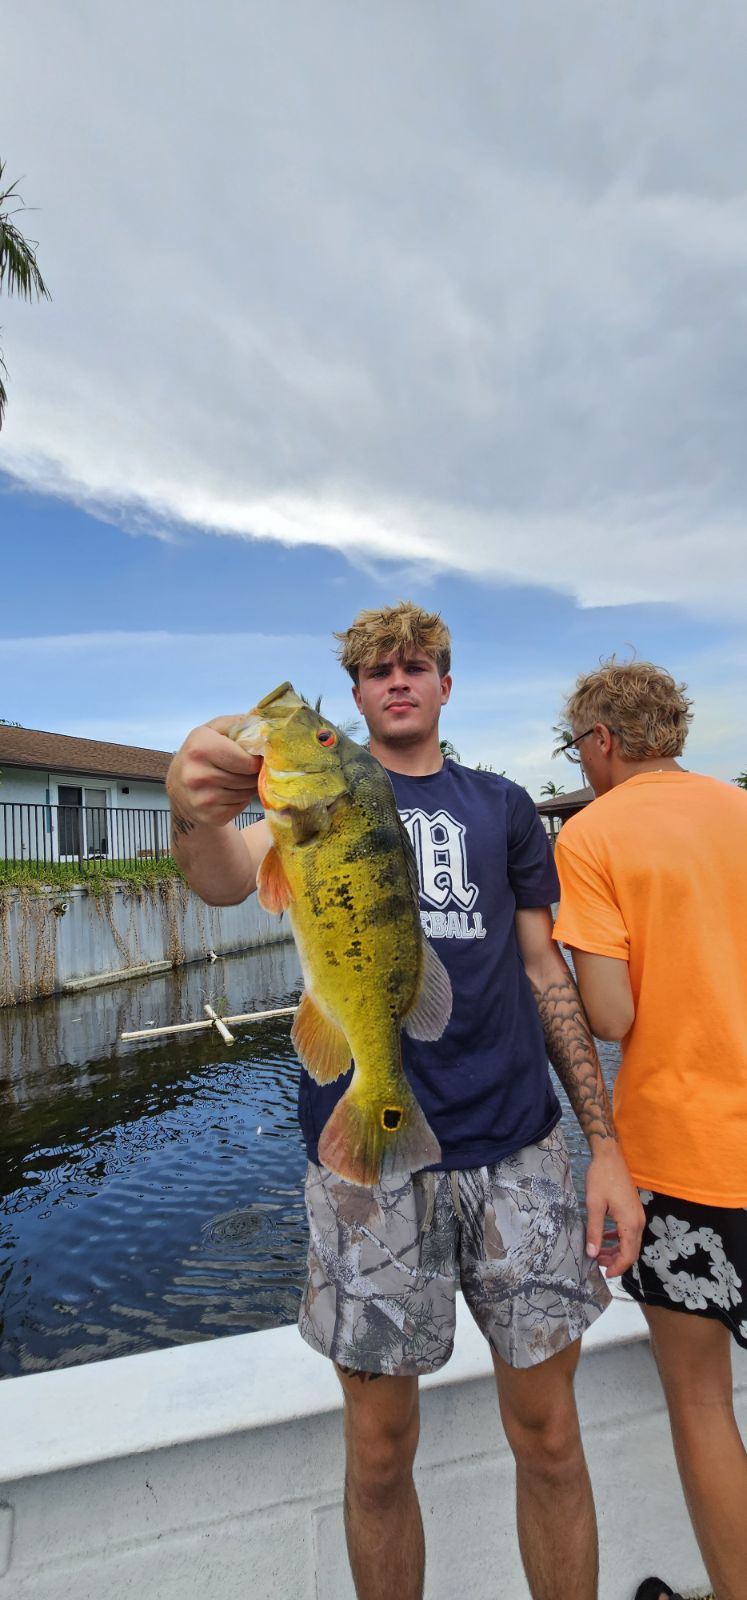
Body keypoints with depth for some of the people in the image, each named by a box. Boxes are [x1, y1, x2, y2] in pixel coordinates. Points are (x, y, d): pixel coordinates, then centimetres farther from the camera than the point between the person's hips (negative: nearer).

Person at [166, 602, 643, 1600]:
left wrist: (606, 1145, 2)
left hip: (517, 1146, 2)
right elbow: (233, 878, -15)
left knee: (547, 1432, 11)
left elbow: (544, 973, 9)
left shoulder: (502, 806, 11)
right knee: (380, 1446, 11)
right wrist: (197, 814, -39)